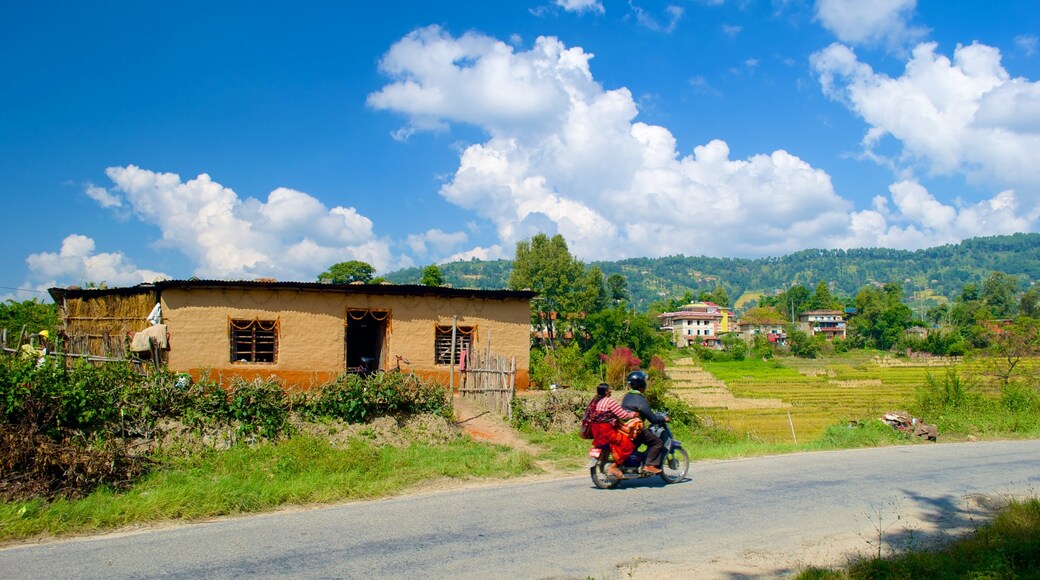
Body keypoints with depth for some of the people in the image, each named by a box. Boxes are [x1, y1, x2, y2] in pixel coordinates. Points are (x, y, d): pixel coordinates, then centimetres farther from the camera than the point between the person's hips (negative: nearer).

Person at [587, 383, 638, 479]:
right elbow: (623, 415, -14)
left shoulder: (593, 401, 15)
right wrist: (634, 414, 3)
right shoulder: (610, 401, -11)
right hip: (607, 430, -10)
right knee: (628, 445, -10)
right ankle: (614, 467, -15)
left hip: (596, 430, 10)